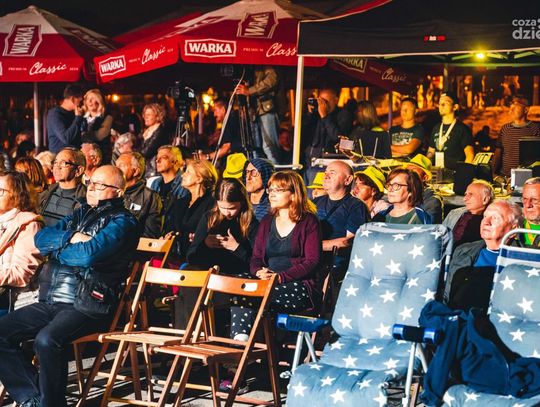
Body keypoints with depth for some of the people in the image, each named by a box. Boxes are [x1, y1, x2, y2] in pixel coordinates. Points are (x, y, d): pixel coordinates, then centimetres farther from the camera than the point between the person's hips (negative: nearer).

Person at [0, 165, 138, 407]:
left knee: (46, 340, -33)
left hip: (87, 306, -8)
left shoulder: (121, 222, -3)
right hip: (50, 302, 8)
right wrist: (70, 237, -6)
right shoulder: (81, 214, 21)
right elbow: (41, 238, 12)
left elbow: (88, 254, -19)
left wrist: (57, 250, -1)